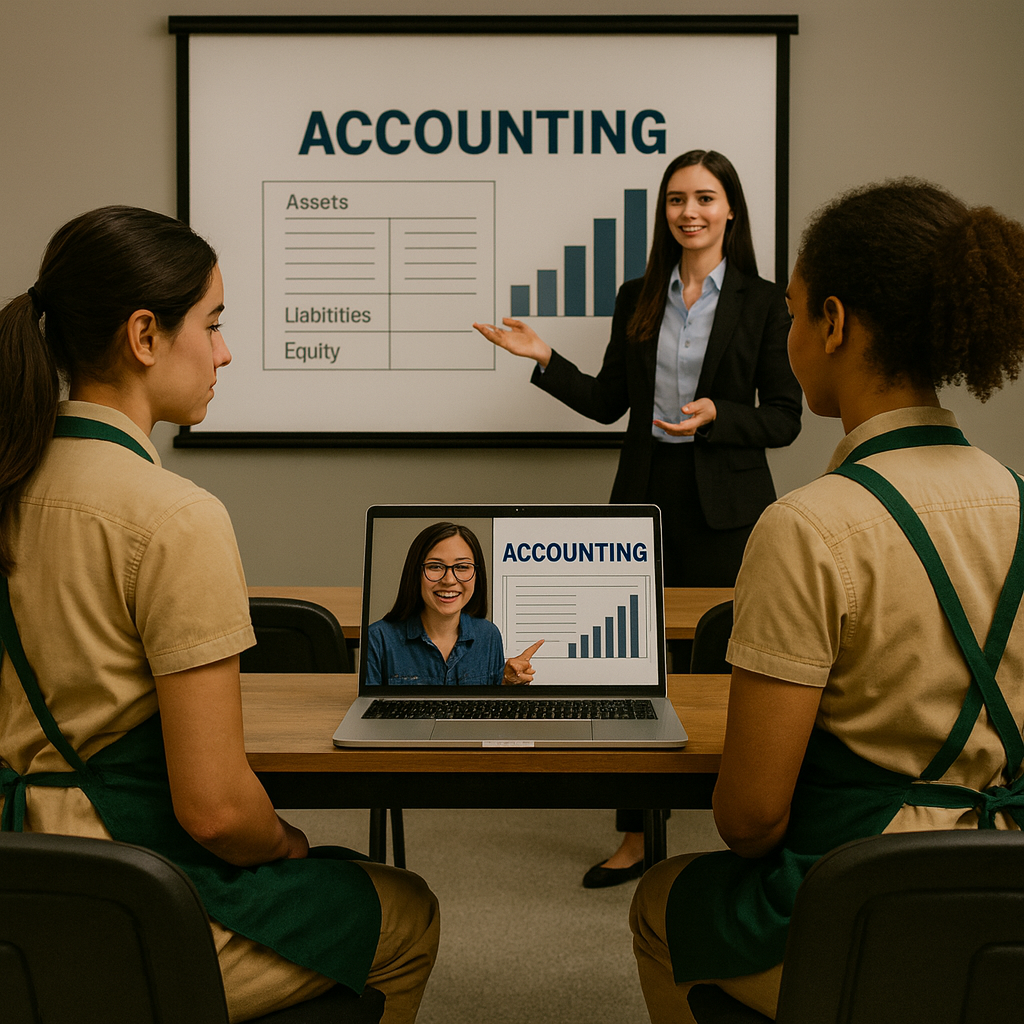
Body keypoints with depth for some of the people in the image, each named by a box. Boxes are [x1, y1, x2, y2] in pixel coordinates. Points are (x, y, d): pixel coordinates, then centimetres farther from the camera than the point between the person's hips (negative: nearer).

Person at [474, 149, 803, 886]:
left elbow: (784, 419, -2)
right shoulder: (637, 299, 11)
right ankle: (636, 838, 19)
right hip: (647, 496, 4)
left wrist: (716, 413, -18)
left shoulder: (762, 303, -1)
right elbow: (608, 402, 12)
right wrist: (543, 357, 2)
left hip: (725, 506, -3)